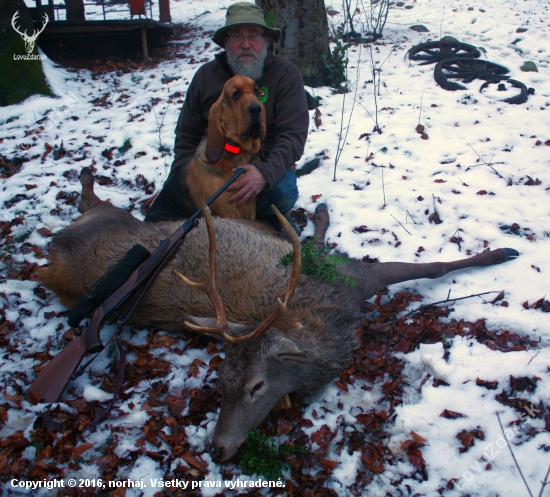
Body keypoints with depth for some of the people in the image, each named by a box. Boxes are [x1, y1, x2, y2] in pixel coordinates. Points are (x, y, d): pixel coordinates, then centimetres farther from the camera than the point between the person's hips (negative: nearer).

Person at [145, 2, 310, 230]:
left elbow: (294, 134, -17)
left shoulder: (286, 74, -7)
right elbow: (186, 136, 9)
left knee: (281, 191, -35)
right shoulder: (206, 75, 2)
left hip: (266, 166, -2)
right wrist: (185, 177, -6)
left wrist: (266, 172, -35)